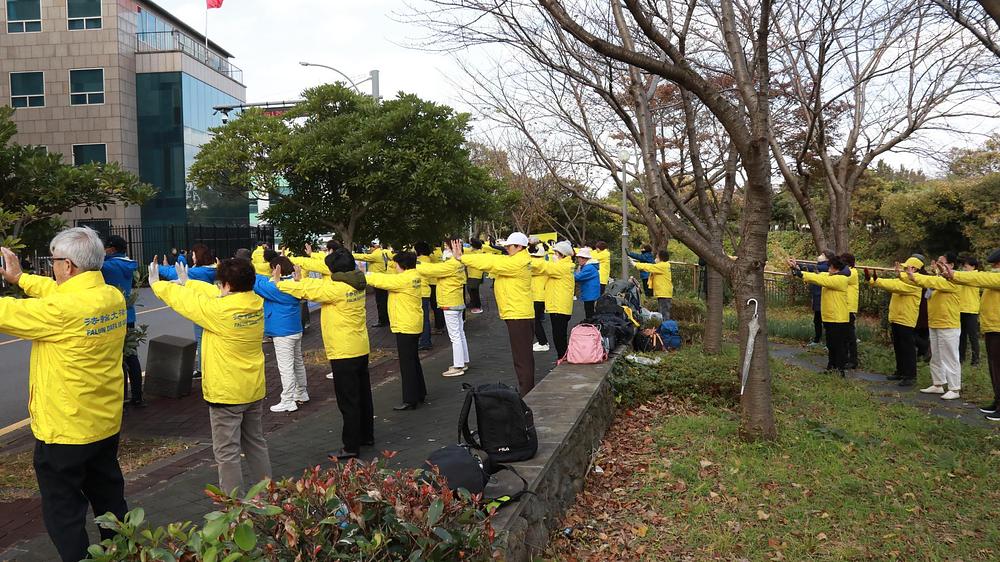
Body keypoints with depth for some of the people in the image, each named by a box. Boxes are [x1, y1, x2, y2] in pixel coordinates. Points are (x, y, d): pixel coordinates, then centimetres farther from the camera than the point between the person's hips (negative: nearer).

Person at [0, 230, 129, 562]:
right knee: (109, 498, 22)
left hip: (64, 431, -7)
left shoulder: (62, 309, -26)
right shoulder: (114, 297, -3)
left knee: (63, 512, 10)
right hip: (107, 423, 8)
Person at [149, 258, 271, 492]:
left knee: (227, 453, 3)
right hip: (254, 391, 7)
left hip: (226, 393, -7)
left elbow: (182, 299, -7)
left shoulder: (220, 310, -22)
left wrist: (157, 283, 12)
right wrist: (187, 282, 24)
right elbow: (216, 294, 12)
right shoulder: (257, 304, -4)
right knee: (256, 444, 20)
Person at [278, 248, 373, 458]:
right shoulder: (356, 284, 4)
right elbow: (321, 284, 14)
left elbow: (307, 290, -12)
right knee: (362, 395, 19)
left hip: (344, 353, -9)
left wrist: (279, 283, 1)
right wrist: (301, 280, 14)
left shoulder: (337, 289, -20)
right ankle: (366, 435, 32)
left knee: (348, 401, -1)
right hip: (361, 349, 9)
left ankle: (351, 446, 6)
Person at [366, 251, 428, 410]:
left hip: (405, 326, -10)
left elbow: (382, 280, -16)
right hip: (413, 324, 10)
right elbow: (389, 279, 13)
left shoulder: (404, 279, -20)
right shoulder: (414, 276, 9)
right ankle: (420, 393, 30)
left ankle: (410, 400, 1)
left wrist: (364, 276, -5)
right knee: (413, 360, 20)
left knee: (407, 363, -4)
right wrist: (370, 276, 5)